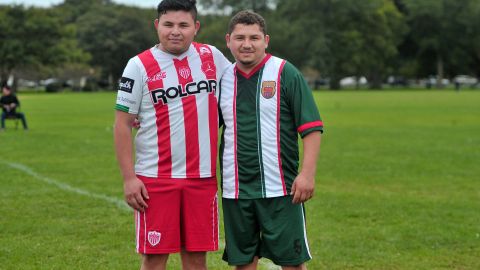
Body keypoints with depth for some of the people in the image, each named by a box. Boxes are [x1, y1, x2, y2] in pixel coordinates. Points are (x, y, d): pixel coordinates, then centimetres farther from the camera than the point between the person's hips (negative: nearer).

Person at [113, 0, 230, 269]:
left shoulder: (211, 56, 6)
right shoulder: (140, 66, -3)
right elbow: (123, 124, -3)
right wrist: (129, 178, -8)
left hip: (202, 177, 3)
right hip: (155, 179, -3)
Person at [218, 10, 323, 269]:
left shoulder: (286, 74, -4)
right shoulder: (223, 78, 8)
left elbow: (311, 128, -6)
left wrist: (307, 173, -14)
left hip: (279, 189, -4)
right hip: (235, 190, 4)